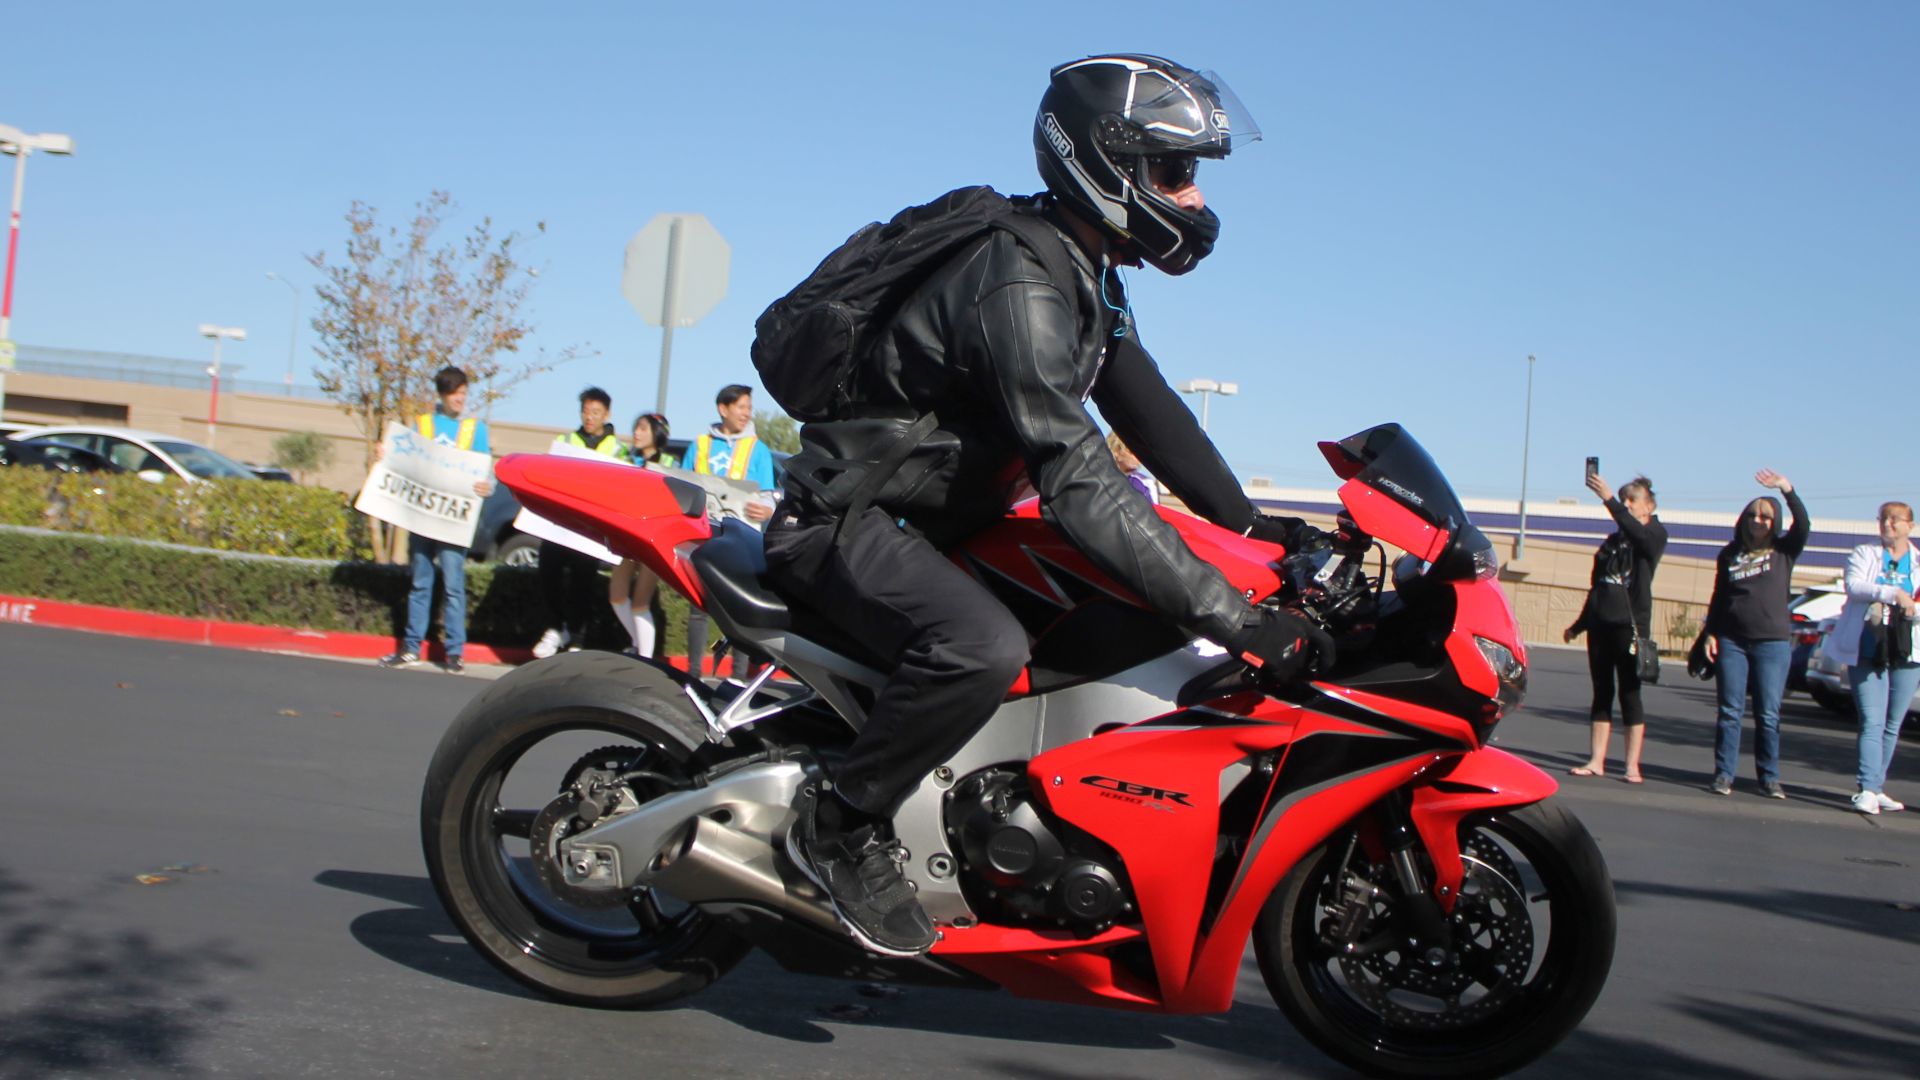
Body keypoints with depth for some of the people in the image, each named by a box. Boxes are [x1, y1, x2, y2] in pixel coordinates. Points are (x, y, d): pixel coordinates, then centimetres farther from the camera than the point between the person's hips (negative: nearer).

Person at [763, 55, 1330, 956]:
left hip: (935, 518, 10)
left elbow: (1144, 408, 12)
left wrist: (1251, 525, 2)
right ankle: (838, 827, -14)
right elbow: (1080, 485, -34)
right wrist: (1237, 620, -36)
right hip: (843, 517, -10)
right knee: (984, 646, -36)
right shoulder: (1019, 288, -27)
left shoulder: (1083, 274, 6)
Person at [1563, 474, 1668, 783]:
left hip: (1629, 624, -6)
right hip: (1600, 624, 6)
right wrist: (1579, 624, 22)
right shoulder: (1613, 540, 18)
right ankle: (1596, 761, 6)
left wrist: (1608, 499, -34)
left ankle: (1632, 766, -3)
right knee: (1601, 693, 5)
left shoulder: (1655, 536, 0)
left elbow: (1636, 531, -26)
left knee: (1629, 694, -5)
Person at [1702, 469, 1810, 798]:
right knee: (1730, 712, 1)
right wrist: (1710, 633, 5)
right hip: (1732, 641, 1)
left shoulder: (1784, 551, 5)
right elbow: (1718, 598, 13)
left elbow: (1804, 525, -14)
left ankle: (1769, 778, 7)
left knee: (1769, 716, 1)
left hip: (1773, 643, -1)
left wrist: (1787, 490, -24)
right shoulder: (1729, 554, 10)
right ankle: (1723, 775, 4)